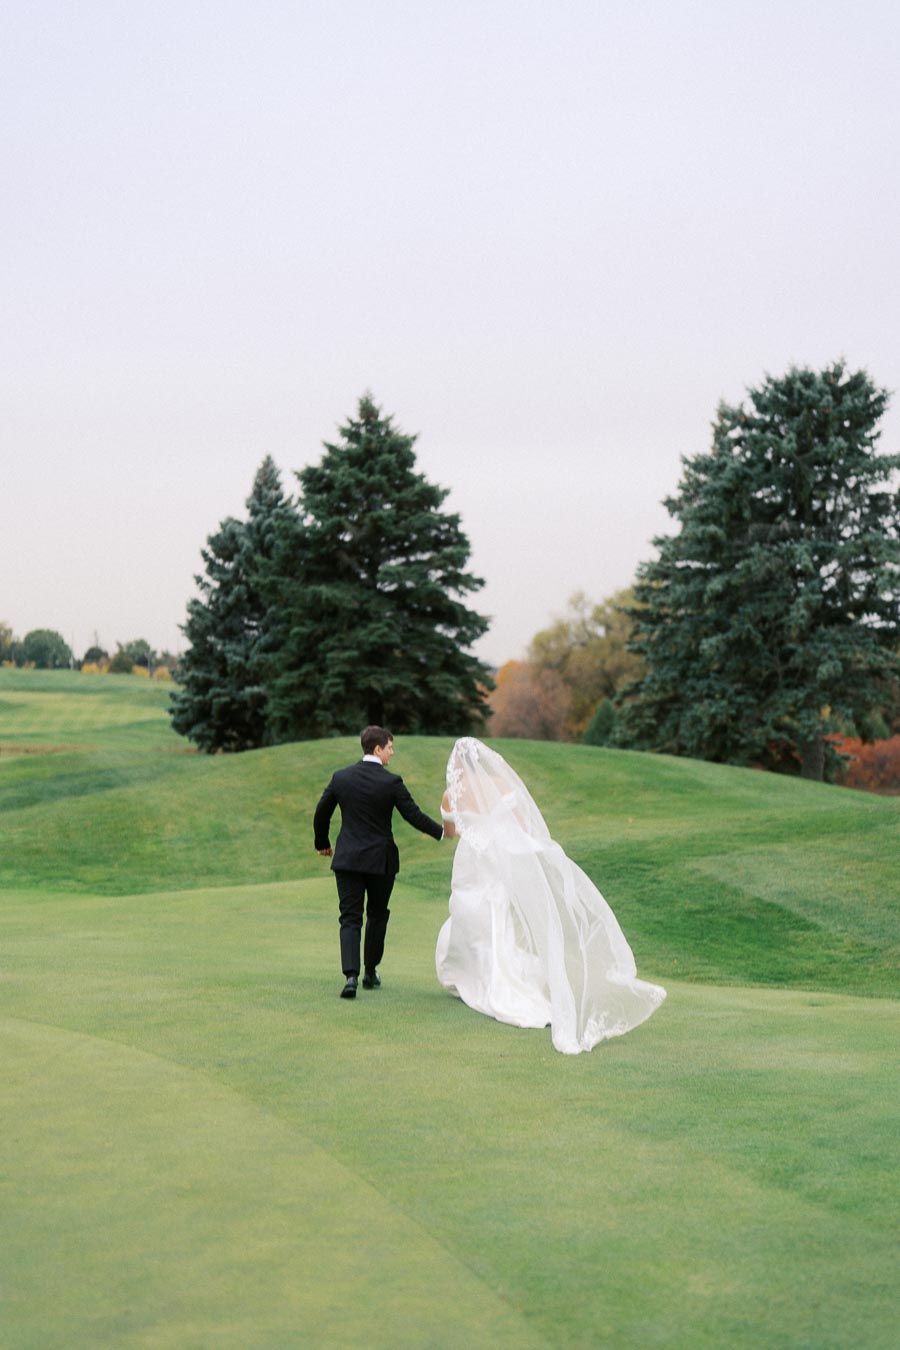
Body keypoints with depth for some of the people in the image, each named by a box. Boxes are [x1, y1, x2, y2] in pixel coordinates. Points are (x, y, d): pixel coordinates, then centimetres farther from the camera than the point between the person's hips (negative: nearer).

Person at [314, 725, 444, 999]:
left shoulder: (340, 778, -1)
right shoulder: (391, 782, -11)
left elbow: (321, 814, 7)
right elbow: (413, 815, -7)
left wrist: (322, 843, 25)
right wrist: (441, 832, 10)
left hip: (347, 858, 2)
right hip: (380, 859, -2)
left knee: (350, 919, 1)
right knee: (377, 915, 17)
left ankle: (351, 975, -17)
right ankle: (370, 973, 24)